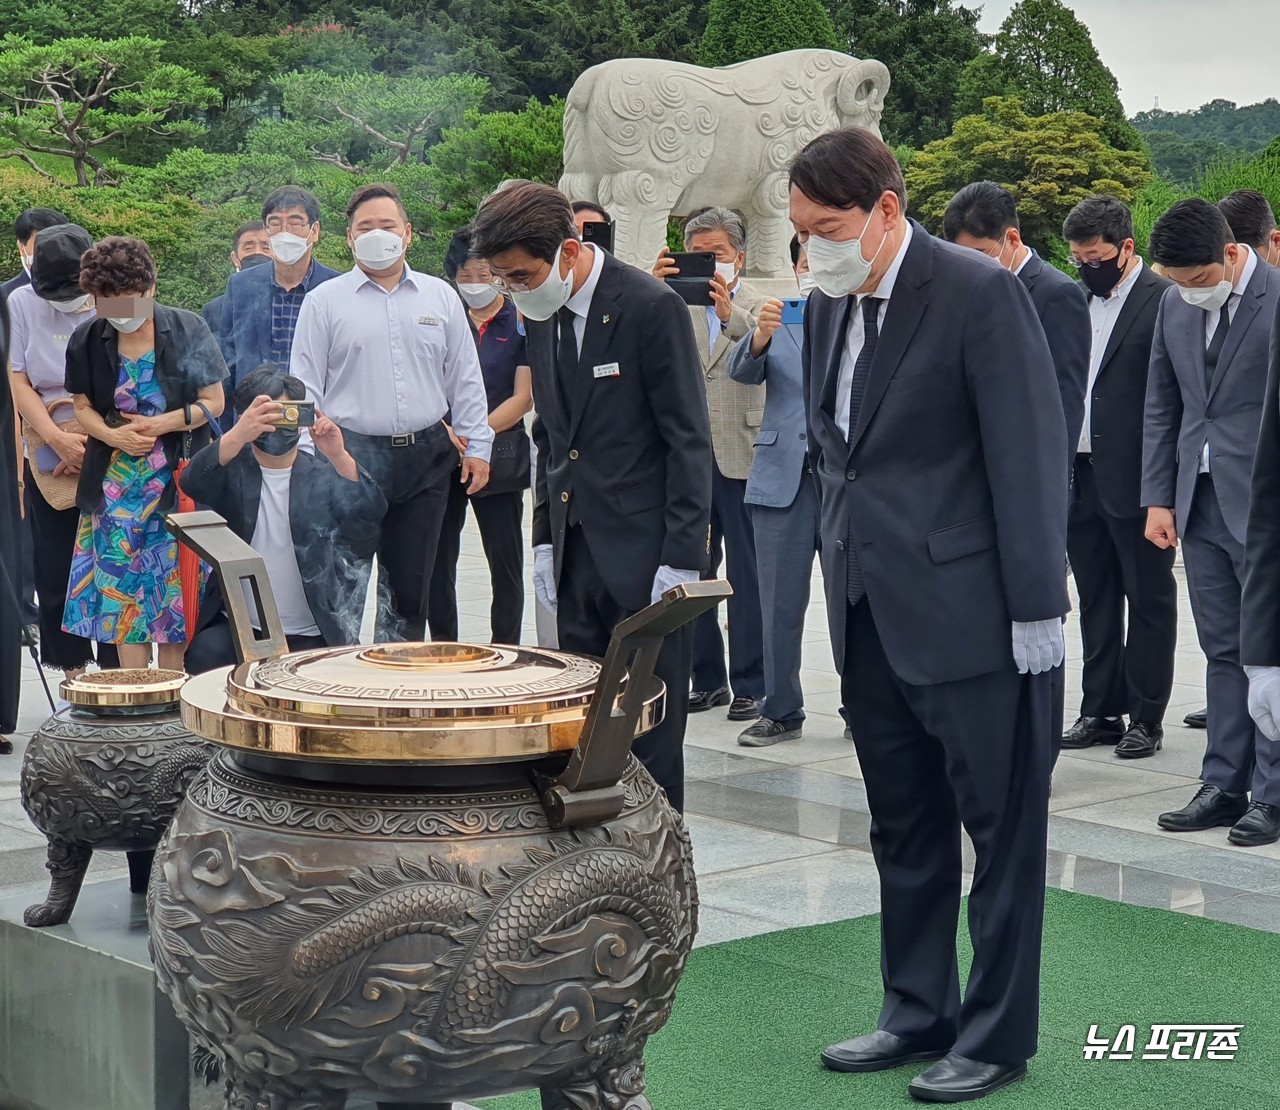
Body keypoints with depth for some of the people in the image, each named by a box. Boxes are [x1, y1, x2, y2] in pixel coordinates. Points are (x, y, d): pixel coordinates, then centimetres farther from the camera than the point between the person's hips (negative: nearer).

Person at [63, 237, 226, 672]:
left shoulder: (188, 329, -4)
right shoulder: (87, 341, 3)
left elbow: (214, 402, -1)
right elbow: (83, 407, 9)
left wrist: (162, 424, -15)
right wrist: (112, 435, -12)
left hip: (180, 478, -2)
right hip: (117, 485, 2)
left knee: (176, 582, -1)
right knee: (122, 586, 0)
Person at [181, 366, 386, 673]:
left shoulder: (325, 475, 4)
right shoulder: (234, 469, 4)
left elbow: (371, 512, -14)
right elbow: (193, 483, -18)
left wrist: (339, 456, -31)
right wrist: (238, 435, -36)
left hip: (313, 636, 0)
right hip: (238, 627, 0)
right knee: (205, 656, -26)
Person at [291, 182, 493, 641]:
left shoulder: (441, 297, 12)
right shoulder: (324, 302, 4)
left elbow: (466, 379, 14)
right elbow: (304, 387, 2)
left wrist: (477, 446, 7)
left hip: (425, 457, 3)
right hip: (351, 454, -3)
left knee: (411, 585, 9)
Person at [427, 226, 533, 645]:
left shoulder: (521, 323, 2)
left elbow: (523, 398, -3)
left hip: (500, 456, -2)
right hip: (442, 452, 2)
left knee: (505, 559, 1)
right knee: (438, 556, 3)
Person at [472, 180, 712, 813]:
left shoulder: (652, 308, -12)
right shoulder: (541, 316, 10)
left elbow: (689, 442, -12)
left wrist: (681, 560, -15)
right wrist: (545, 540, 13)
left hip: (644, 559, -7)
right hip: (577, 556, 7)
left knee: (650, 734, -2)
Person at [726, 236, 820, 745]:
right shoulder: (778, 321, 10)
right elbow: (742, 371, -5)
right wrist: (760, 334, -26)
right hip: (784, 477, 2)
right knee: (780, 603, 5)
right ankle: (781, 711, 15)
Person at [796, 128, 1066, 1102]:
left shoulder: (979, 294, -12)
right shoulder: (829, 308, 10)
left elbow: (1028, 455, -15)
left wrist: (1038, 606, -16)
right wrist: (844, 575, 12)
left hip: (971, 614, -7)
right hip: (872, 617, 8)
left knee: (1002, 832, 4)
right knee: (904, 830, 16)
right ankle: (919, 1014, 28)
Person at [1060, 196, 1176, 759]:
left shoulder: (1163, 300, -8)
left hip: (1135, 479, -7)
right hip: (1082, 477, 7)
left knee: (1148, 599, 4)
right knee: (1096, 600, 13)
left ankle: (1145, 717, 10)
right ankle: (1099, 711, 21)